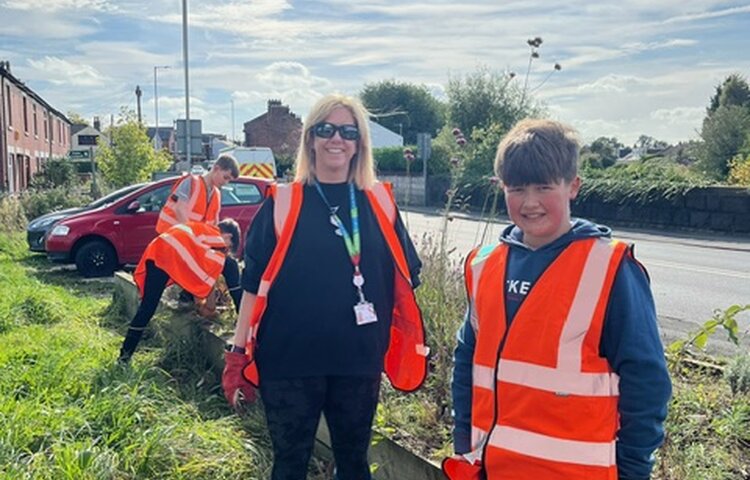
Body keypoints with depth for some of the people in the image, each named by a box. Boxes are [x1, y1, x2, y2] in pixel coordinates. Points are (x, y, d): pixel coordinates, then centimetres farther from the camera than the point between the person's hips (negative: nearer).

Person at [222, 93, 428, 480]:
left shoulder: (380, 202, 2)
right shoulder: (283, 203, -4)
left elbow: (404, 279, 7)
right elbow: (254, 282, -2)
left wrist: (412, 350, 7)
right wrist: (238, 352, -3)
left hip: (360, 360, 2)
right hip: (290, 360, -1)